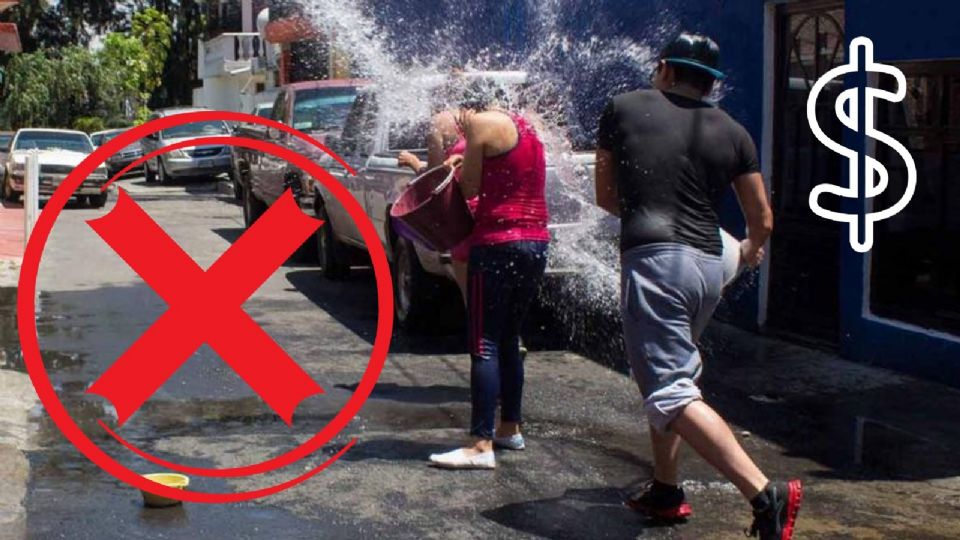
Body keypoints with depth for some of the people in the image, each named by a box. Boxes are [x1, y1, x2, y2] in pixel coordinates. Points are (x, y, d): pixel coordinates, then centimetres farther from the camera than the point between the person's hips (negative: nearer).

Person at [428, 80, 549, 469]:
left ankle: (482, 444, -8)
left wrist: (461, 165, 14)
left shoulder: (481, 124, -7)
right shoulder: (527, 126, 17)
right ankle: (510, 429, 26)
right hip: (537, 243, 9)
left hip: (498, 244, -8)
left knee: (485, 345, -6)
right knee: (508, 339, 19)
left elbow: (470, 188, -4)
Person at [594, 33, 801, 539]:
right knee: (670, 374, 24)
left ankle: (767, 493, -22)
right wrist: (752, 249, 37)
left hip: (652, 260, -5)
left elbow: (606, 196, 15)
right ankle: (665, 491, 31)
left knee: (671, 393, -10)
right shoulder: (732, 132, 12)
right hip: (708, 265, 6)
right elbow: (762, 221, 15)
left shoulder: (624, 108, 7)